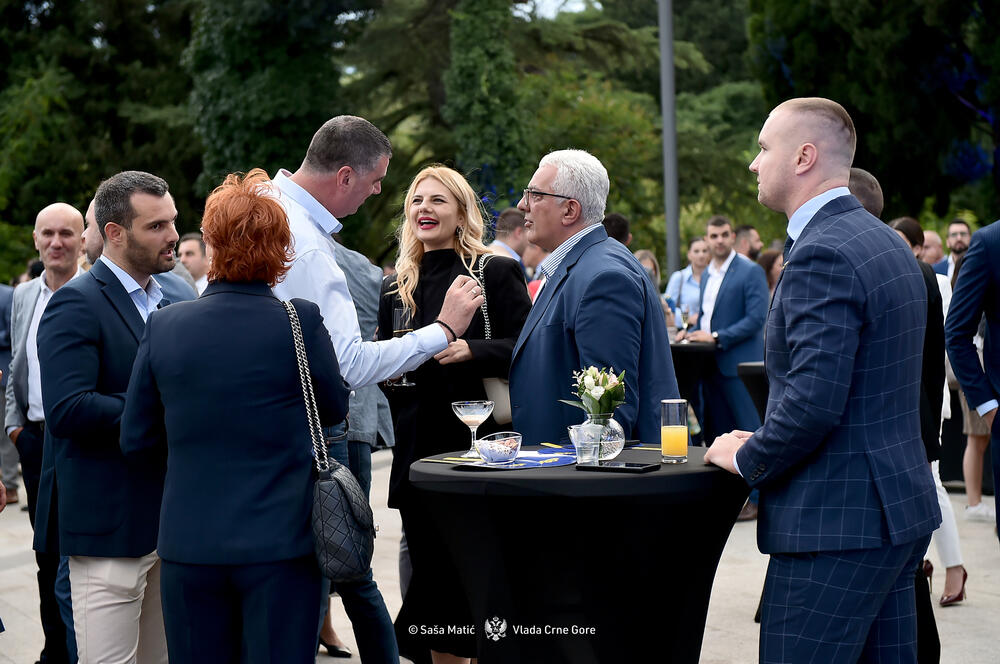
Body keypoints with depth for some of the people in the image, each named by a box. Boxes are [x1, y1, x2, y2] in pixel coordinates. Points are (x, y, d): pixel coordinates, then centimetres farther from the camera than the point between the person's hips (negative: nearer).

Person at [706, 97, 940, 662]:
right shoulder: (888, 243, 14)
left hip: (836, 522, -10)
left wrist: (747, 459, -9)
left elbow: (813, 401, -25)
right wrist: (767, 445, 18)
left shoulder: (821, 254, -18)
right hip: (900, 506, 10)